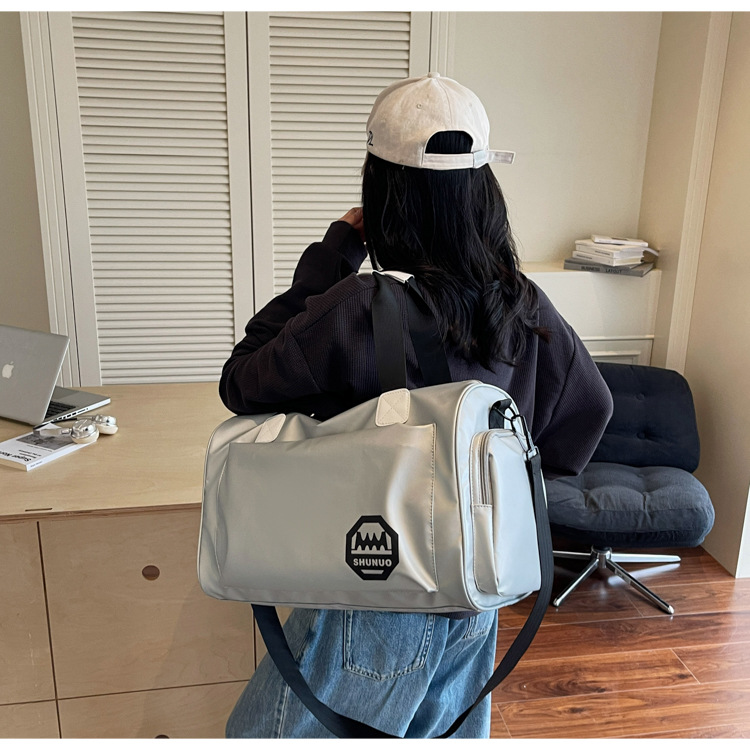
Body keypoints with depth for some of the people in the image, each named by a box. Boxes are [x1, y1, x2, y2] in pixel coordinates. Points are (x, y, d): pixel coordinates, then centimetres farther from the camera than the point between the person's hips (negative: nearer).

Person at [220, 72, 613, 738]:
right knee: (446, 733, 29)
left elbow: (240, 386, -12)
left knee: (266, 732, 18)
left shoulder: (357, 310, -27)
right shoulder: (524, 304, -7)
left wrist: (331, 255, -13)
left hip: (377, 606, -6)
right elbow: (590, 407, 8)